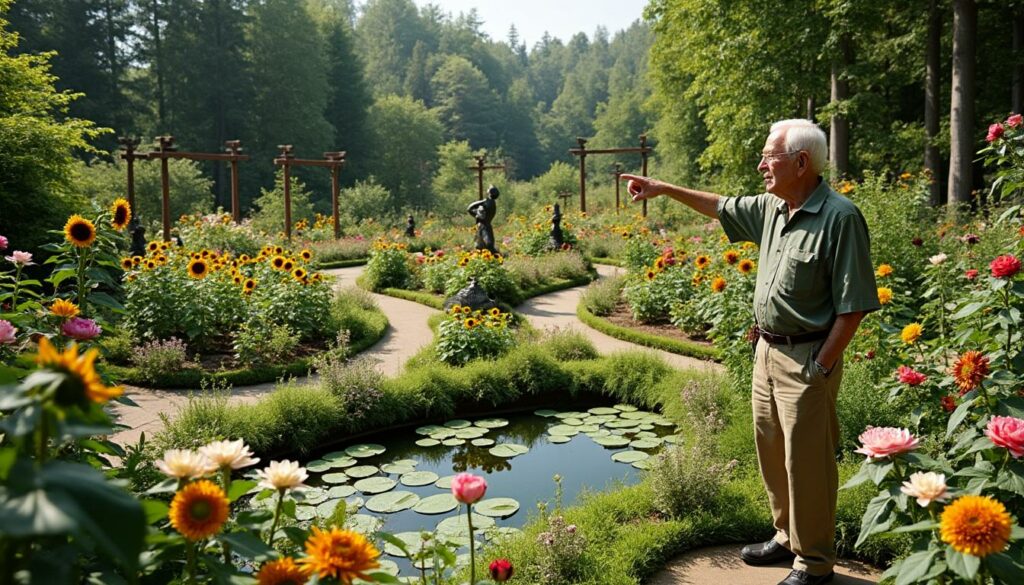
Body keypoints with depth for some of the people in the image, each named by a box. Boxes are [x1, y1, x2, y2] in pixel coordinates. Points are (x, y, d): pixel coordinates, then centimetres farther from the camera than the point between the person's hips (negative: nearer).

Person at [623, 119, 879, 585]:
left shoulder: (839, 217, -19)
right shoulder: (770, 208, 5)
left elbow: (854, 303, -19)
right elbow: (721, 207, 24)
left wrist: (822, 366, -17)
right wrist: (664, 189, 24)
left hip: (806, 359, -8)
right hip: (767, 350, 8)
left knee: (806, 463, 2)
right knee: (771, 451, 18)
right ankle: (787, 537, 36)